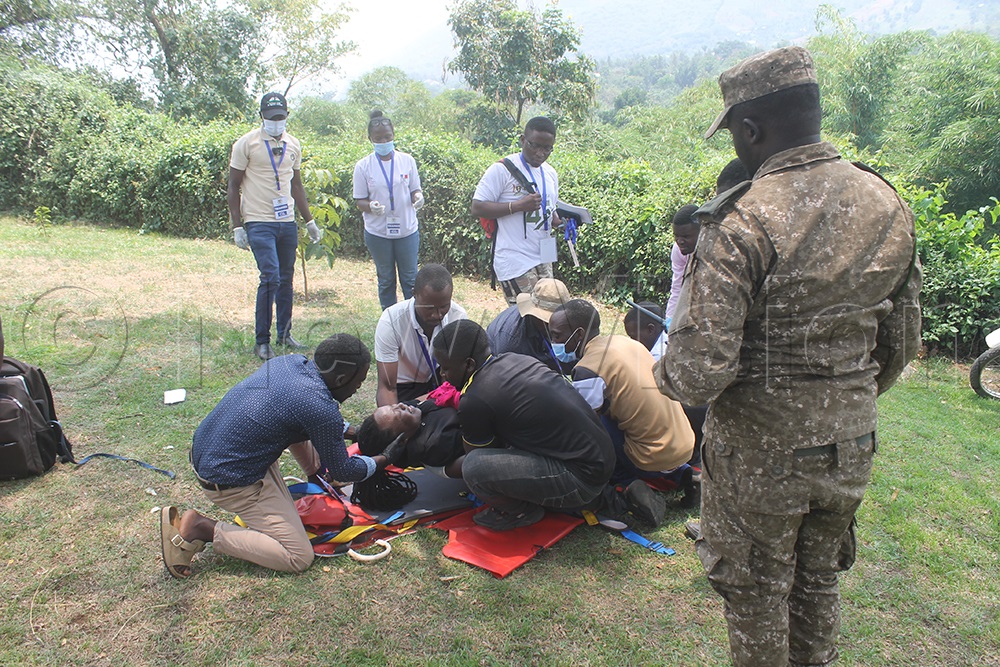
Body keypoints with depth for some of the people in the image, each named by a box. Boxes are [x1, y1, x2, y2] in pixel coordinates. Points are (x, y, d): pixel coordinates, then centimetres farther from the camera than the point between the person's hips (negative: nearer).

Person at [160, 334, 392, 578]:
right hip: (229, 482, -9)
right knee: (299, 557, -5)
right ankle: (201, 528, -6)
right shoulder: (320, 409, -24)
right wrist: (381, 461, 9)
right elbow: (343, 471, -8)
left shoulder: (291, 362, -2)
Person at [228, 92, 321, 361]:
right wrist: (237, 226, -8)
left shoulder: (293, 144, 13)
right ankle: (261, 341, -2)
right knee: (270, 278, -13)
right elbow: (233, 188, -2)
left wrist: (309, 221, 20)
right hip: (259, 223, -5)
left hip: (288, 223, 5)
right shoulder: (246, 143, -3)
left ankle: (284, 334, 22)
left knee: (286, 279, 9)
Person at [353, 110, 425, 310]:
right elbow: (359, 201, -1)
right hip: (378, 232, 0)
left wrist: (418, 197, -17)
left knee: (410, 279, 7)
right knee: (386, 280, 11)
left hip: (407, 230, 0)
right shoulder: (363, 166, -4)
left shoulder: (407, 160, -1)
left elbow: (415, 189, 7)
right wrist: (371, 206, -24)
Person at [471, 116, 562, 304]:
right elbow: (477, 207, -12)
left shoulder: (550, 173, 13)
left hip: (544, 259, 8)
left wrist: (560, 221, 1)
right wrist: (518, 205, -21)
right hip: (515, 262, -7)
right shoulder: (502, 169, -9)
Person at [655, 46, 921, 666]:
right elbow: (902, 344, 6)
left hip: (761, 452, -6)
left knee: (758, 596, 17)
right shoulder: (889, 206, -3)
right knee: (817, 582, 27)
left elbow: (699, 372, -26)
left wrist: (666, 372, -4)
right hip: (851, 445, 6)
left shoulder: (743, 226, -24)